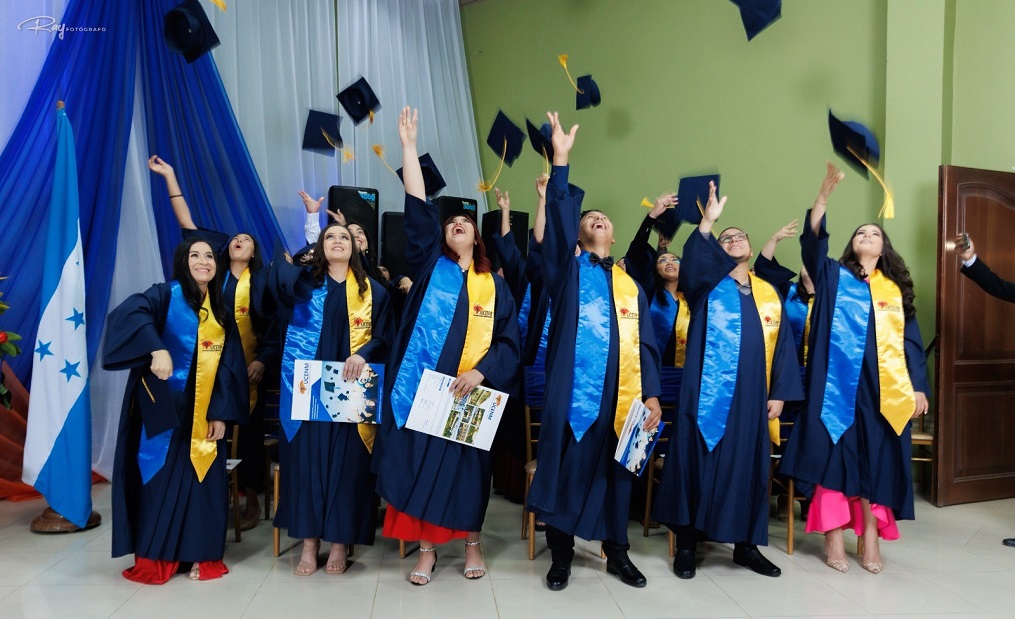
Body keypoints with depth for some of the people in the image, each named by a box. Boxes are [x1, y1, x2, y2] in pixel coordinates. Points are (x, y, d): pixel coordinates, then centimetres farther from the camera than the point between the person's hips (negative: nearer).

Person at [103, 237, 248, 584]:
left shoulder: (221, 311, 11)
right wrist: (157, 349, -41)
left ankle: (202, 555, 16)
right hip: (164, 408, -4)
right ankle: (153, 560, 13)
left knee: (204, 480, 5)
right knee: (161, 480, 0)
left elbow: (230, 367, 7)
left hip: (204, 411, 4)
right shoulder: (167, 295, -3)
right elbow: (130, 313, -25)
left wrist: (221, 413, -2)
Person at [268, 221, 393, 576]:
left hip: (352, 392, 0)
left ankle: (340, 543, 13)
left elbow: (385, 337, 3)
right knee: (307, 459, 1)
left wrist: (362, 354, -17)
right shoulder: (304, 284, 9)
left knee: (345, 463, 1)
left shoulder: (373, 291, 9)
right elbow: (277, 268, -10)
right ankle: (309, 543, 12)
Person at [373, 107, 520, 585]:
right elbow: (418, 210, -4)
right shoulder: (430, 268, 5)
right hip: (422, 388, 0)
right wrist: (409, 146, -8)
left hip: (471, 394, 1)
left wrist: (481, 371, -15)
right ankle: (427, 549, 18)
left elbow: (509, 343, 3)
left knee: (467, 467, 10)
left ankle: (471, 543, 29)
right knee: (420, 463, 3)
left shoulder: (495, 287, 8)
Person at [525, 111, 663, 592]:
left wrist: (651, 394, 2)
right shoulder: (568, 269, 7)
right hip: (573, 392, -3)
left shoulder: (631, 286, 15)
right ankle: (561, 556, 15)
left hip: (620, 396, 3)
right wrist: (560, 162, -16)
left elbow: (645, 345, 12)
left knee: (615, 474, 11)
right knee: (567, 471, 1)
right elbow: (557, 223, -9)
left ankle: (617, 553, 26)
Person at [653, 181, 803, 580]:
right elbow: (692, 260, -18)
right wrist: (708, 220, -30)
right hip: (708, 394, -3)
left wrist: (779, 393, 4)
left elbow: (782, 345, 11)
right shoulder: (706, 285, 5)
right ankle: (686, 545, 10)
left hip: (751, 397, 4)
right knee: (699, 463, -1)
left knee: (749, 467, 9)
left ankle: (746, 545, 23)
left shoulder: (768, 293, 15)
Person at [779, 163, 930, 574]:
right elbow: (812, 239, -7)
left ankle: (870, 535, 13)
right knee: (835, 453, -3)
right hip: (838, 381, -2)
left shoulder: (896, 289, 15)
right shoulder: (833, 276, 9)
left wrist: (918, 386, 4)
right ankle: (833, 535, 4)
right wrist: (825, 191, -17)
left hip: (884, 387, 2)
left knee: (875, 459, 4)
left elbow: (910, 340, 13)